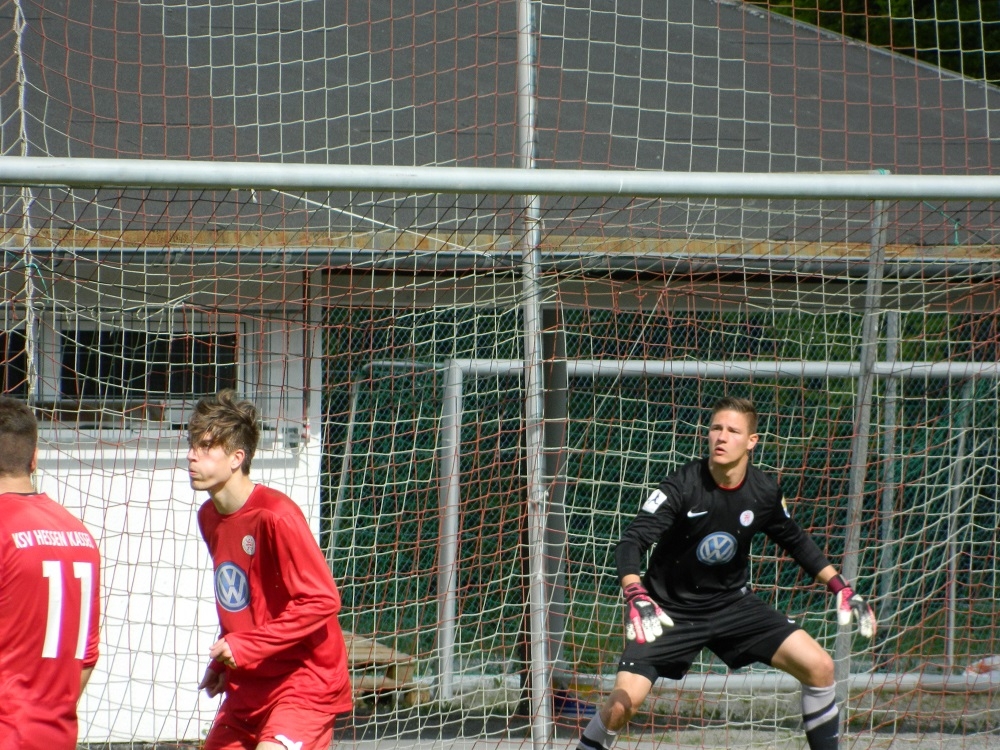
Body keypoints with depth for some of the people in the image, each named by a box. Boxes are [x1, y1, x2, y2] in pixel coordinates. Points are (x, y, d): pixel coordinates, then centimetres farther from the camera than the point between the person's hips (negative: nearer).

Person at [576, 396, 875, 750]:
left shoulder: (764, 493, -8)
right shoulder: (683, 486, -22)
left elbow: (797, 542, 12)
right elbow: (630, 543, -29)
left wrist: (842, 589, 7)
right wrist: (637, 599, -46)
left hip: (732, 604, 4)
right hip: (670, 610, -4)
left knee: (819, 666, -8)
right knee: (624, 701, -20)